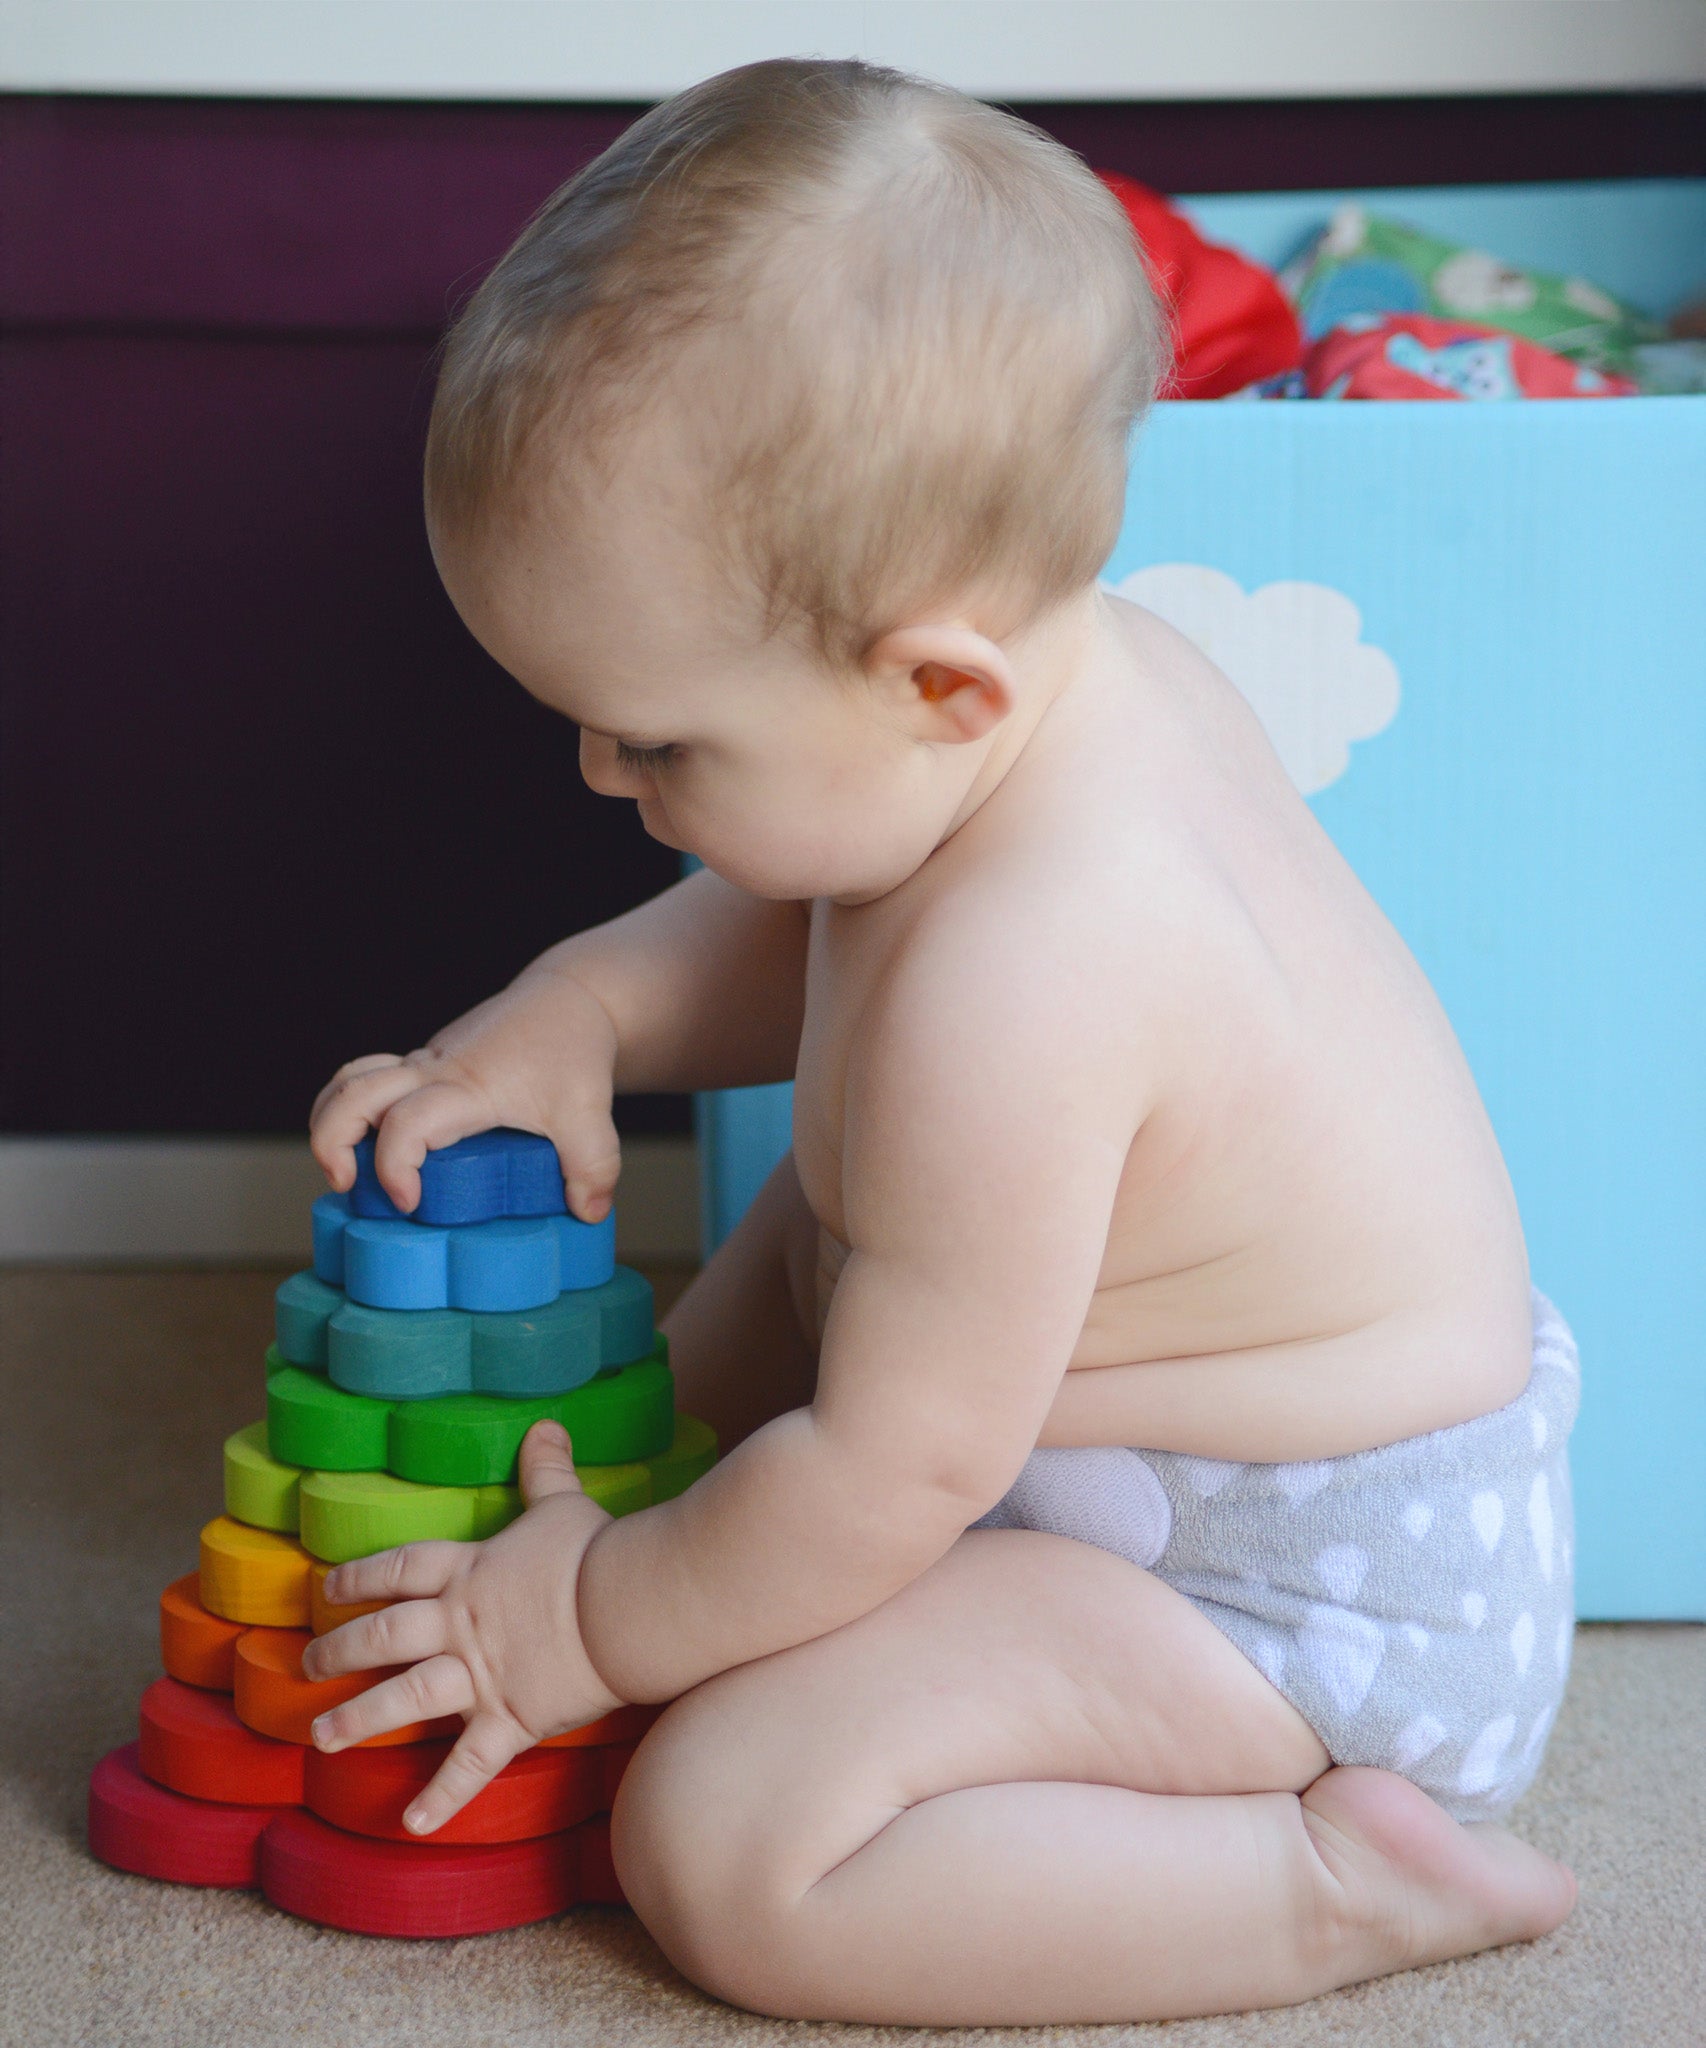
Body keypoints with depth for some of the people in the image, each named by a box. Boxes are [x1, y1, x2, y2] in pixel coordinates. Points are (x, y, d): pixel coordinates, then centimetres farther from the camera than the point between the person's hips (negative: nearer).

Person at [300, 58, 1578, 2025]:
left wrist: (587, 1624, -12)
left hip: (1314, 1600, -10)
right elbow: (793, 938, 12)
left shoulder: (1014, 984, -36)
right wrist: (568, 1014, -6)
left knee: (721, 1847, -17)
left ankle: (1326, 1883, -13)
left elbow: (896, 1472, -27)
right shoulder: (1075, 668, -8)